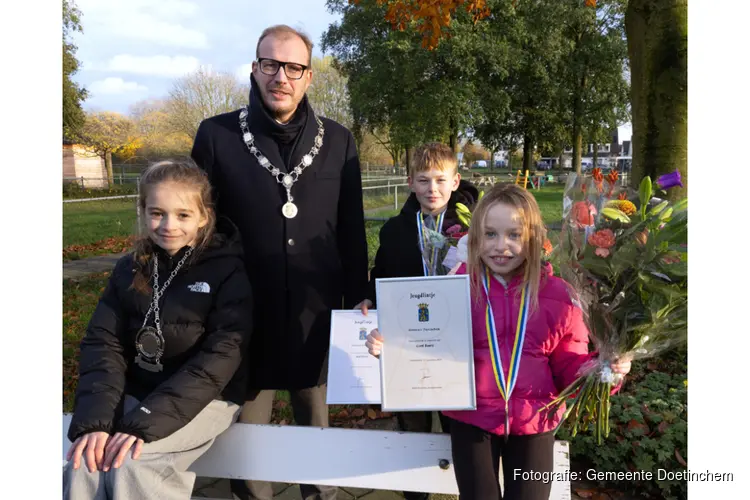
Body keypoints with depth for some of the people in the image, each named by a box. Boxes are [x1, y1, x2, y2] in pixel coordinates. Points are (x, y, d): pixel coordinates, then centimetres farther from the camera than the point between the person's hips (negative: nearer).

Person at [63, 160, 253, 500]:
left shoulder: (229, 271, -9)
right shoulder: (130, 269, 5)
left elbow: (220, 358, -16)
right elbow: (103, 341, -1)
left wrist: (147, 422, -23)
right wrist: (94, 418, -17)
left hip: (205, 399, -3)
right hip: (134, 395, 4)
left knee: (133, 464, -27)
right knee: (83, 466, -22)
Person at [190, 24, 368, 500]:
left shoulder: (338, 140, 1)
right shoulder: (216, 135, -3)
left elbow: (352, 230, 4)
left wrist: (357, 301, 4)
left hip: (318, 313, 1)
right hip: (244, 312, -1)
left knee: (317, 424, 20)